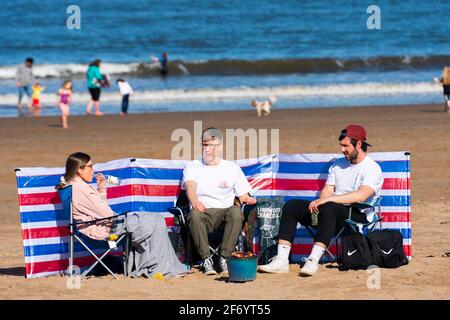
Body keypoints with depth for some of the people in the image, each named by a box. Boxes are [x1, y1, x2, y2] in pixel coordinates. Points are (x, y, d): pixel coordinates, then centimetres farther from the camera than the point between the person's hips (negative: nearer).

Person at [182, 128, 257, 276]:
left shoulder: (232, 168, 17)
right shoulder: (193, 167, 14)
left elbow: (243, 196, 13)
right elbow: (190, 186, -8)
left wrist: (247, 200, -13)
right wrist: (195, 201, -31)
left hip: (224, 213, 1)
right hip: (203, 212, -1)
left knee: (236, 212, -34)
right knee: (194, 214, -36)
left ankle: (224, 258, -28)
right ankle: (206, 259, -27)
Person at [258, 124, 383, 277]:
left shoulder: (372, 168, -7)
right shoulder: (338, 164, 19)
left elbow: (361, 196, -24)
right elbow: (327, 190, 13)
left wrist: (327, 200, -28)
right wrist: (319, 203, -12)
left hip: (358, 215, -8)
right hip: (333, 212, 8)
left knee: (329, 209, -39)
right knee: (291, 206, -8)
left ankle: (313, 261, -46)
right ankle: (281, 261, -19)